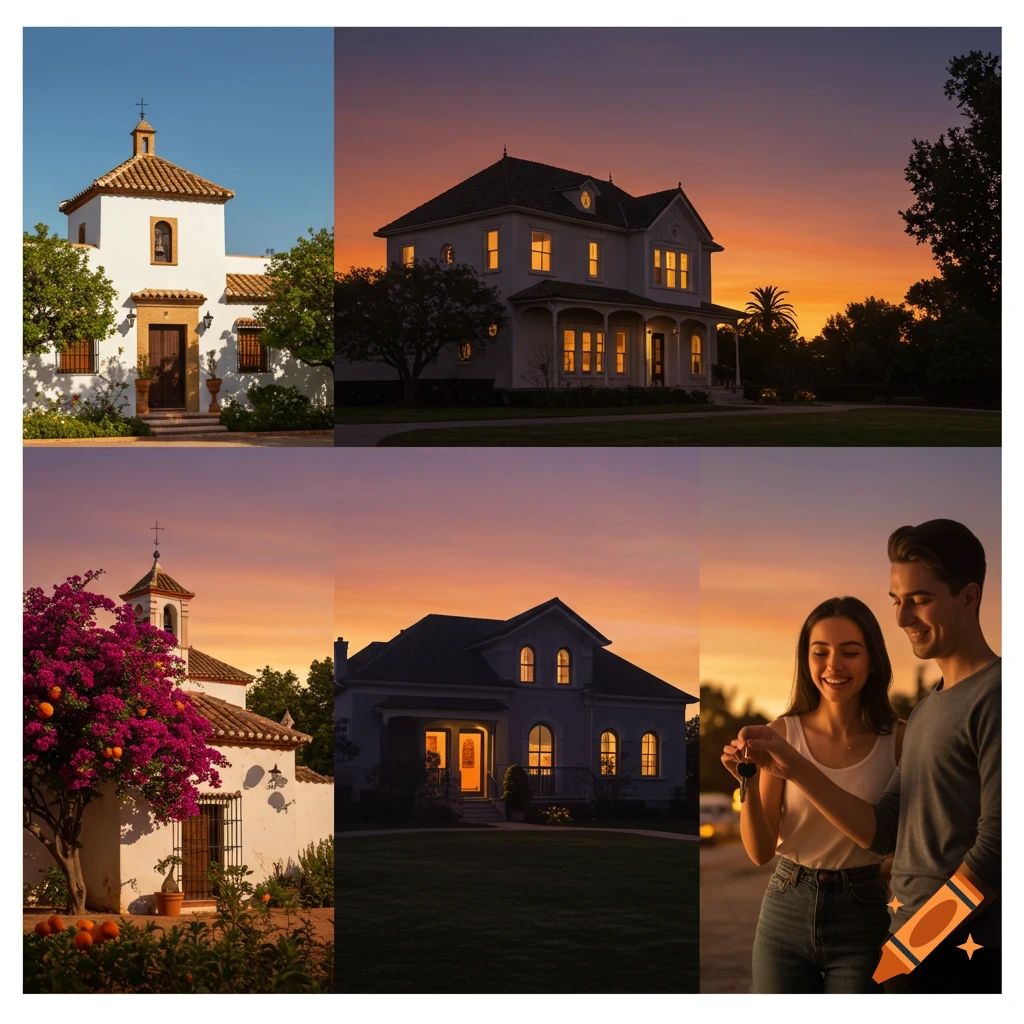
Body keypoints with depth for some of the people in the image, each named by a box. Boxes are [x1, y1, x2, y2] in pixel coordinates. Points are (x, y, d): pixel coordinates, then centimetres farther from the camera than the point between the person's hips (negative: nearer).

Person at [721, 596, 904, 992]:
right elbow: (760, 851, -4)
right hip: (787, 911, 2)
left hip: (863, 915, -1)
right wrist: (749, 784, -19)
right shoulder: (782, 734, -6)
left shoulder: (898, 740, -9)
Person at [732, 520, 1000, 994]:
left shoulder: (993, 697, -12)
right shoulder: (924, 712, 16)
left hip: (963, 957, -8)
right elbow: (885, 831, 11)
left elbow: (995, 848, -17)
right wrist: (794, 768, 1)